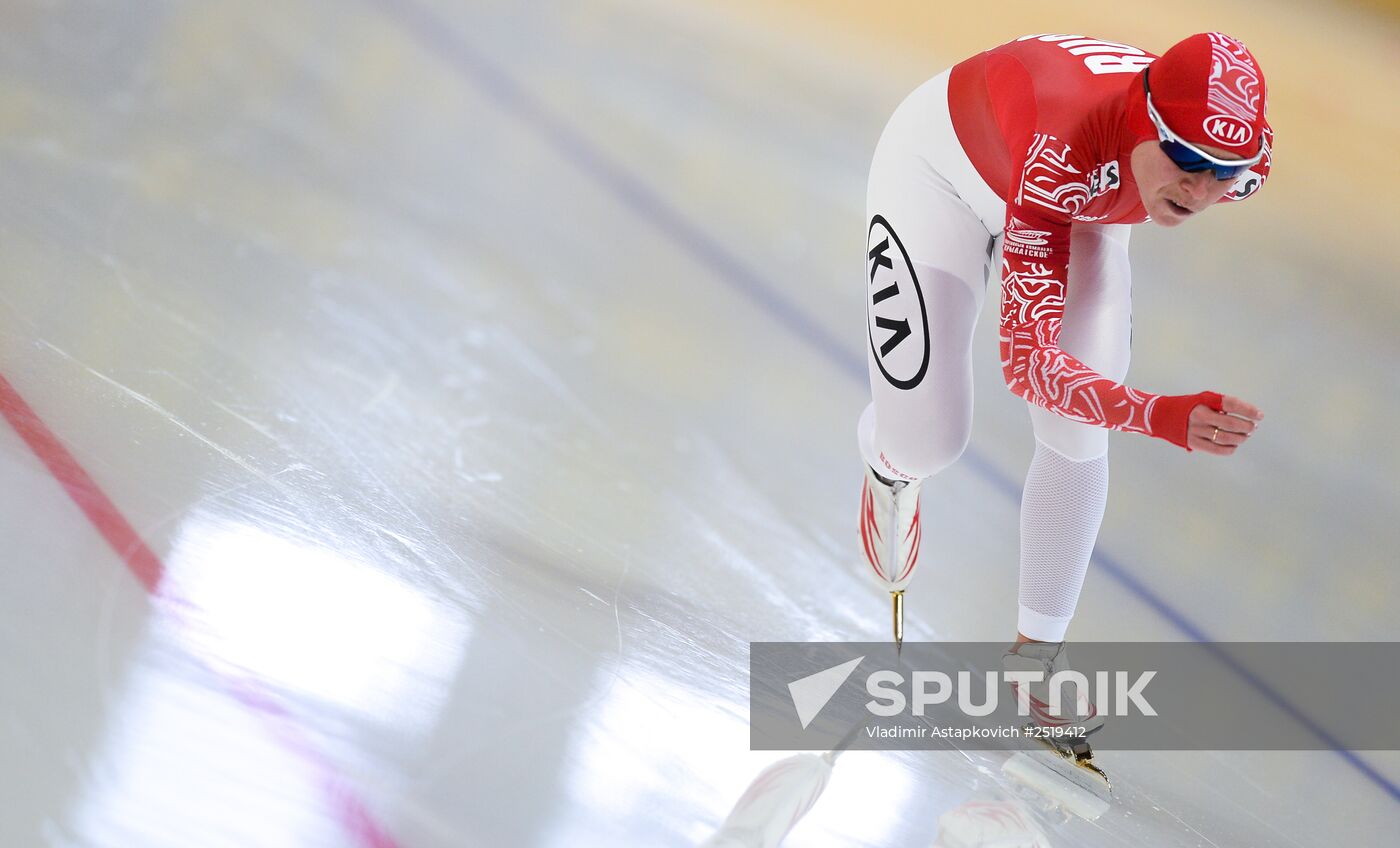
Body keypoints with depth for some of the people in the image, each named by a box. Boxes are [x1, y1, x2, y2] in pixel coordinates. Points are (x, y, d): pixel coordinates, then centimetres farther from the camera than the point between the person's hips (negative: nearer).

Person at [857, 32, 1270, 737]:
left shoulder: (1240, 164, -31)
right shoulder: (1059, 152, -48)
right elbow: (1026, 360, -50)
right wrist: (1158, 415, -62)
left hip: (1079, 198, 5)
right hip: (942, 168, -5)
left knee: (1077, 437, -3)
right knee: (926, 441, -9)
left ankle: (1036, 649, 16)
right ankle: (888, 466, 32)